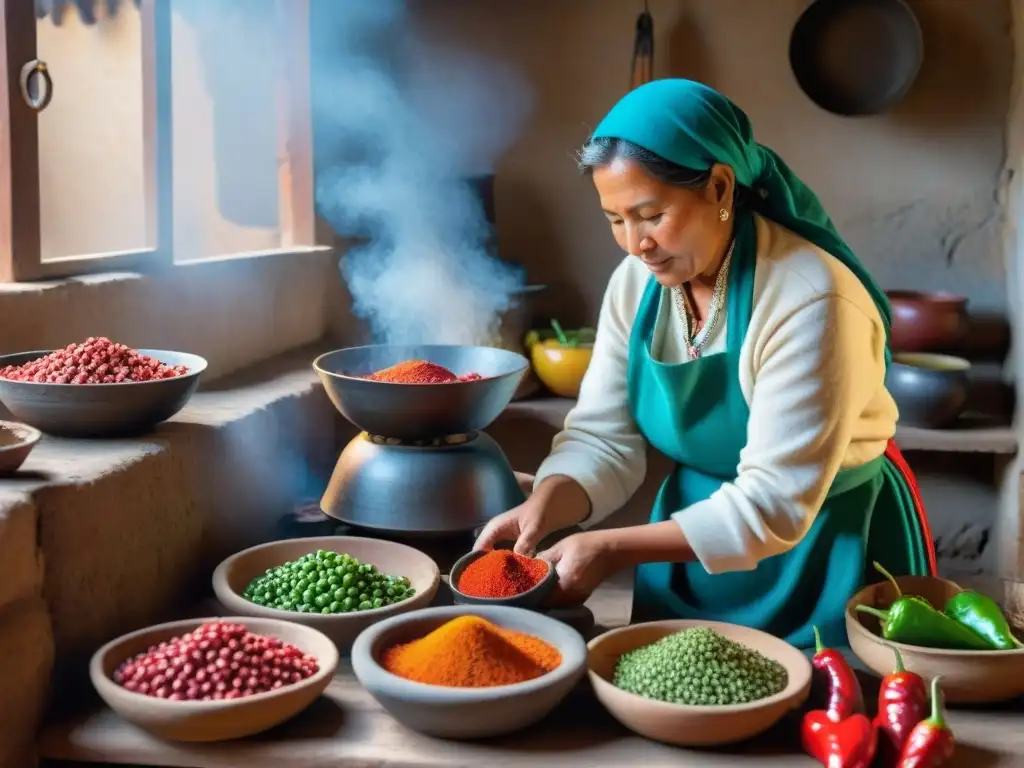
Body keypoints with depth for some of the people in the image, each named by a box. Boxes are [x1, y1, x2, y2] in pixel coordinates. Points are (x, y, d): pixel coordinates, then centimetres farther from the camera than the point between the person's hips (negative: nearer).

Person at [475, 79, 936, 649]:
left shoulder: (808, 302, -28)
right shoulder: (636, 283, -7)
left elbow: (773, 506, -28)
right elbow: (603, 440, -5)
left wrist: (614, 548, -30)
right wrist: (543, 509, -25)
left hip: (827, 555, -5)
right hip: (698, 533, 6)